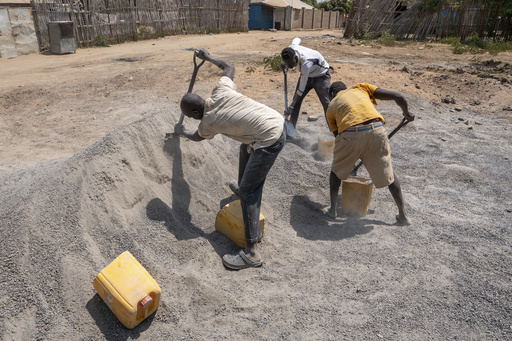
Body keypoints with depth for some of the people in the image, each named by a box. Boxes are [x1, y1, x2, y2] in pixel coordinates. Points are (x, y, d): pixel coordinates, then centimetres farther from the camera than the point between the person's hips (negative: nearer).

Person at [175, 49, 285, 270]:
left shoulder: (208, 123, -7)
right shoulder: (220, 91, 4)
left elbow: (196, 137, 19)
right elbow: (229, 67, 25)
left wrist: (180, 131, 39)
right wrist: (208, 58, 37)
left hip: (268, 141, -9)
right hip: (277, 121, 9)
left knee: (248, 192, -5)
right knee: (245, 149, 36)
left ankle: (252, 253, -5)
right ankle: (242, 188, 57)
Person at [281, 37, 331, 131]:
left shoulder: (306, 64, -42)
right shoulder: (291, 48, -23)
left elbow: (301, 89, -32)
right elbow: (297, 39, 6)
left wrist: (291, 106, -23)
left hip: (321, 76, -7)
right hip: (307, 75, 7)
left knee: (327, 103, -15)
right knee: (296, 100, -2)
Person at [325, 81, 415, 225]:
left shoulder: (331, 107, 27)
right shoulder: (361, 87, 29)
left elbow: (338, 136, 29)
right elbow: (397, 97, 20)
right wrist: (406, 112, 39)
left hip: (350, 135, -1)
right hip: (376, 130, 1)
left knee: (337, 170, 26)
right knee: (387, 173, 20)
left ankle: (332, 209, 28)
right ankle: (403, 215, 28)